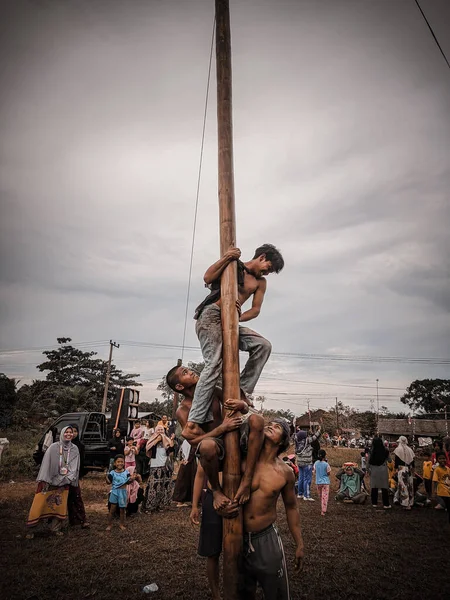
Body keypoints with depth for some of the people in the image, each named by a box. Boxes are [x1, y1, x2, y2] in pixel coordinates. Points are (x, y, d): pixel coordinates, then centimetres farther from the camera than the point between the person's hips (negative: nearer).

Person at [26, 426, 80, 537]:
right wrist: (45, 480, -13)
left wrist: (67, 479, -8)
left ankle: (55, 528, 21)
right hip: (50, 481, -3)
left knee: (60, 505, 7)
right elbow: (46, 463, -9)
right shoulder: (54, 447, -8)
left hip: (64, 482, 3)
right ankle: (31, 528, 11)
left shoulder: (74, 449, 2)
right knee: (41, 503, -3)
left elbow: (74, 467, 3)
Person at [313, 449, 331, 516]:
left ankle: (322, 508, 37)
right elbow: (328, 473, -6)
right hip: (325, 482, -4)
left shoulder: (316, 463, -4)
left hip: (318, 482, 4)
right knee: (325, 497, 0)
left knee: (320, 496, 21)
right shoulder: (326, 464, -15)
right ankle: (323, 511, -4)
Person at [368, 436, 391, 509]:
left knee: (374, 487, 9)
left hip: (374, 470, 0)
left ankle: (374, 503, 14)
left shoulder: (371, 452, -8)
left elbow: (369, 462, -3)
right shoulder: (385, 451, -9)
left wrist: (369, 470, 11)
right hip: (383, 470, 0)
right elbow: (389, 461, 3)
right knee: (384, 487, 8)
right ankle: (386, 504, 13)